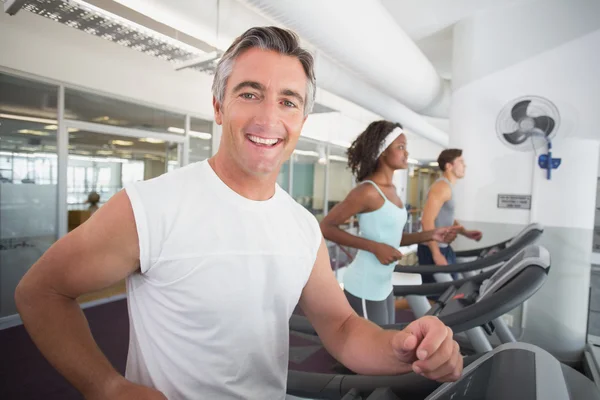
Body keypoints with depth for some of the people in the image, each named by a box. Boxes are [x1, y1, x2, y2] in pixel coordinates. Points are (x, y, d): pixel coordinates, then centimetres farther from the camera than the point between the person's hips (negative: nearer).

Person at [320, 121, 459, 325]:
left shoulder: (391, 190, 8)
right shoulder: (368, 191, -19)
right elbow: (326, 227, -20)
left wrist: (429, 235, 4)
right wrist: (375, 248, -25)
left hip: (383, 285, 9)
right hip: (364, 288, -9)